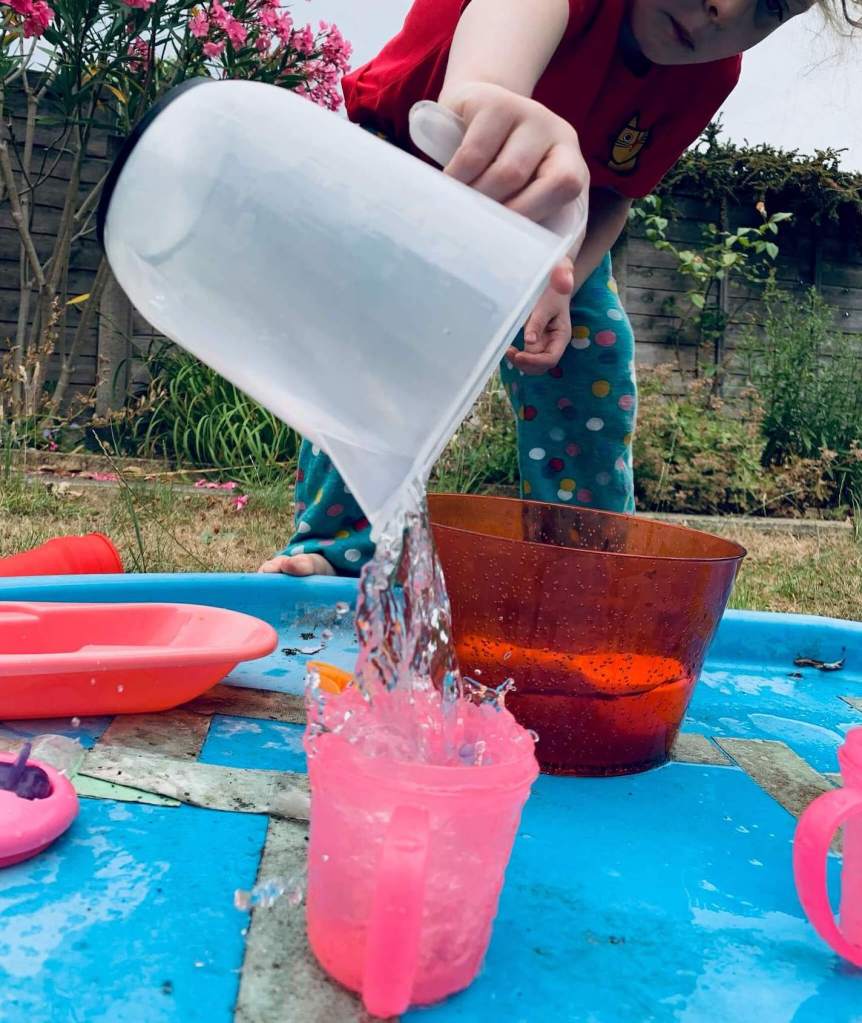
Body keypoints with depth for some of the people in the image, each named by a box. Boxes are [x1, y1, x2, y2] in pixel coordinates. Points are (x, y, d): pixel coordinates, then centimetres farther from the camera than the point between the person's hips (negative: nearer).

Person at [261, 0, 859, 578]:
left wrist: (562, 283, -30)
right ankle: (339, 551, -16)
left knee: (596, 362, -7)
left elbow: (614, 194, -11)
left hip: (541, 208, 4)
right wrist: (481, 90, -84)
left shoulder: (710, 73, -20)